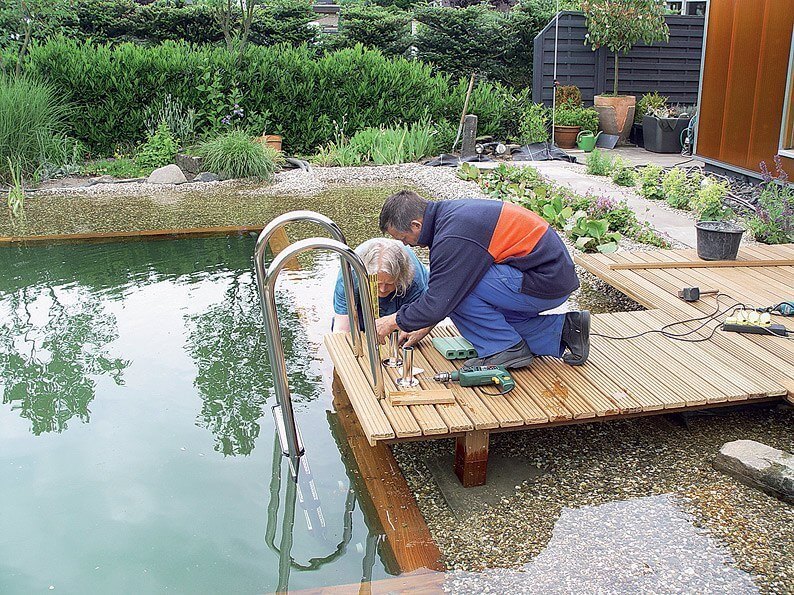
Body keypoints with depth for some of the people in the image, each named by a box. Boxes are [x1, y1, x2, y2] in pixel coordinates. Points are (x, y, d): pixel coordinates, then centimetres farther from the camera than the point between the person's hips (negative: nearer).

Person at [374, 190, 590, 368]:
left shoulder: (453, 238, -22)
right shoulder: (447, 212, 9)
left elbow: (438, 302, -19)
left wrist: (394, 320, -4)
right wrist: (425, 325, 23)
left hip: (546, 282, -10)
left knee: (457, 287, -16)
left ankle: (507, 349, -2)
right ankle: (563, 329, 14)